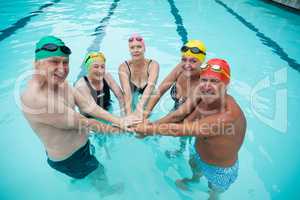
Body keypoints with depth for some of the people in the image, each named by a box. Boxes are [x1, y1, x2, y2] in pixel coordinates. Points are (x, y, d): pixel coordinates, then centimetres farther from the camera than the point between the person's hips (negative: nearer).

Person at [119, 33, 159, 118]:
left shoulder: (153, 65, -15)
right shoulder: (124, 67, -14)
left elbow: (150, 87, -33)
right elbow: (126, 91, -29)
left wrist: (140, 107, -49)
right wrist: (129, 113, -45)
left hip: (148, 102, 1)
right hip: (133, 102, -1)